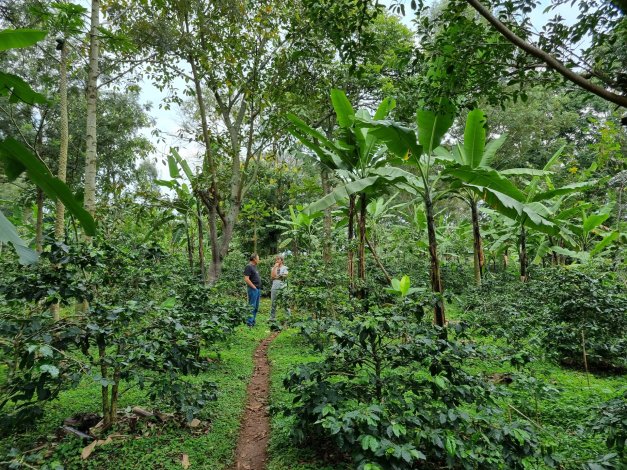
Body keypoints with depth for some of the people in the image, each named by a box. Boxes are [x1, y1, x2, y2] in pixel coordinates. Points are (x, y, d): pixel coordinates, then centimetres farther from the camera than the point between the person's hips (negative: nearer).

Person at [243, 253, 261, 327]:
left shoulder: (254, 266, 17)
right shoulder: (248, 267, -11)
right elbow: (246, 279, -19)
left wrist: (259, 288, 15)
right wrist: (254, 287, -15)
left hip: (258, 289, 10)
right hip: (253, 289, -9)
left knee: (256, 307, 13)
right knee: (252, 306, -7)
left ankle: (253, 321, 21)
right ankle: (249, 323, -2)